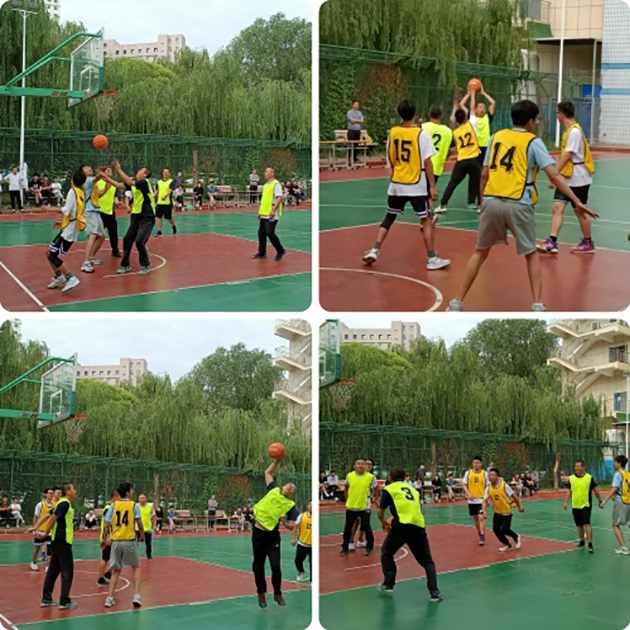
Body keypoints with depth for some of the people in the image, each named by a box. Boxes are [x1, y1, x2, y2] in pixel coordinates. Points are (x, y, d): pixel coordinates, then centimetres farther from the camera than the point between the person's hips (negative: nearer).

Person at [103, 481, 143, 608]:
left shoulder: (114, 505, 5)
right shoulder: (133, 505, -2)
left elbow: (107, 524, 1)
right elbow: (139, 523, -8)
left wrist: (106, 538, 15)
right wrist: (142, 535, 8)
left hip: (116, 541, 3)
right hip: (130, 540, -2)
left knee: (116, 570, 14)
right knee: (136, 567, 14)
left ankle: (110, 598, 5)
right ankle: (136, 595, 2)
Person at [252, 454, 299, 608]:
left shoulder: (290, 505, -1)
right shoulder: (273, 490, 4)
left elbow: (291, 527, -4)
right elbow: (268, 473, 13)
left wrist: (284, 522, -23)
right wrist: (277, 460, 5)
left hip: (273, 535, -1)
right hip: (258, 532, 2)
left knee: (276, 565, -8)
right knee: (258, 565, 8)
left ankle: (277, 594, 12)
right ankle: (261, 593, 24)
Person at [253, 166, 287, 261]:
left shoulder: (276, 184, -10)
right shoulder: (266, 185, 18)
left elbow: (279, 198, -19)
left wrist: (273, 210, -25)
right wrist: (260, 211, 22)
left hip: (271, 215, -9)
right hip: (264, 214, 9)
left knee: (270, 233, -12)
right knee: (261, 233, 8)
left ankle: (281, 251, 1)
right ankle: (262, 253, 17)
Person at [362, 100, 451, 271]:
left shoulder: (392, 132, 2)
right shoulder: (421, 134, -10)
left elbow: (390, 160, 10)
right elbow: (427, 162, -12)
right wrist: (432, 187, -9)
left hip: (396, 184, 4)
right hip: (417, 185, -4)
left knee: (389, 218, 16)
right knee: (426, 220, 4)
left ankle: (375, 251, 9)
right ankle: (432, 259, 3)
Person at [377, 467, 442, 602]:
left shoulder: (389, 489, 12)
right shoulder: (412, 489, 25)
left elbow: (380, 513, 10)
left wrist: (384, 523, 31)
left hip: (401, 525, -3)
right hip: (419, 525, 3)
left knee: (386, 553, 21)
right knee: (427, 562, 12)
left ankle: (388, 585, 20)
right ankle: (434, 592, -1)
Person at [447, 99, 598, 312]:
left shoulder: (496, 137, 13)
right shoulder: (533, 142, 2)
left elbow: (484, 174, 13)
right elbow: (554, 175, -6)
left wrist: (482, 201, 24)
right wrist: (577, 202, -6)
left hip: (491, 201, 3)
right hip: (519, 205, -3)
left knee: (480, 253, 17)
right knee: (531, 255, 16)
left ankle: (457, 303, 15)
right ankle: (538, 305, 8)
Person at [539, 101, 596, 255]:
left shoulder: (574, 131, -18)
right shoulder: (569, 131, 10)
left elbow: (567, 156, -23)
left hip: (578, 179, -8)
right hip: (567, 178, 8)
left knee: (580, 211, 4)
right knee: (558, 207, -4)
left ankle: (588, 243, 19)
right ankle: (552, 242, -10)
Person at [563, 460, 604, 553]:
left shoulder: (589, 478, -5)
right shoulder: (571, 478, 2)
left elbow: (595, 490, 4)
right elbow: (569, 491, 8)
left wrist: (600, 501, 8)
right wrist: (566, 502, -2)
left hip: (586, 505, -3)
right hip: (575, 506, 3)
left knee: (587, 524, -14)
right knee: (579, 525, 12)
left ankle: (590, 544, -13)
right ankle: (582, 542, 29)